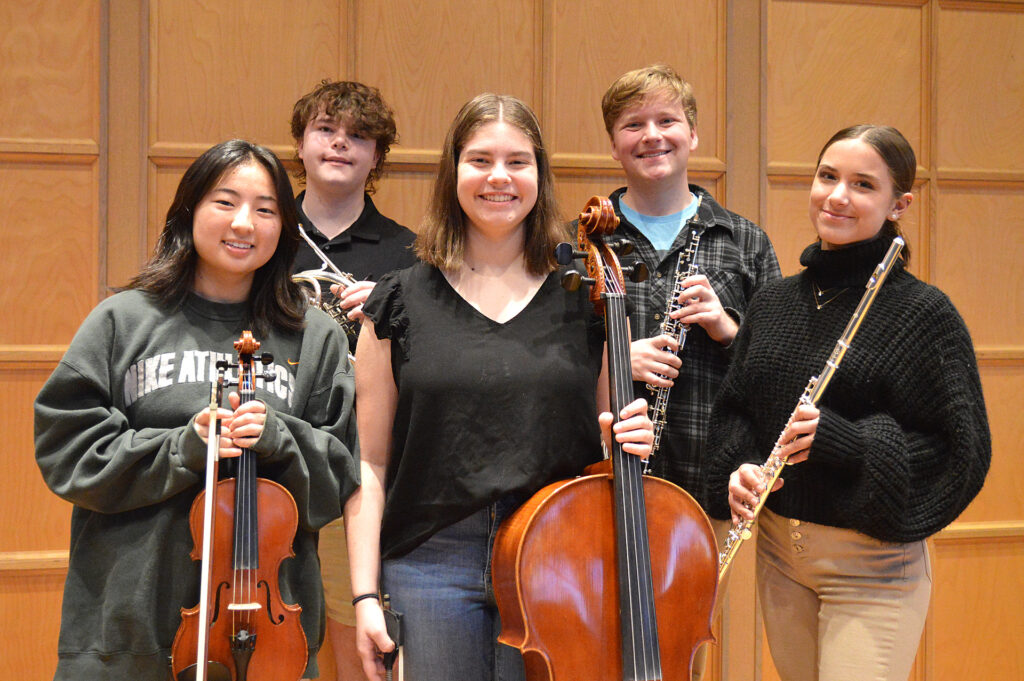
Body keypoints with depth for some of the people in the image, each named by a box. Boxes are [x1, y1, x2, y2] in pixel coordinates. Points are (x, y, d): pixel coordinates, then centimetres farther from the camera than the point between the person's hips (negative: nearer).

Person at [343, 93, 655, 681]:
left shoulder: (585, 300, 6)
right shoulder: (402, 302, 4)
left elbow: (606, 450, 15)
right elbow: (369, 464, 3)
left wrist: (632, 439, -7)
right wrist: (365, 595, -3)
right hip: (432, 563, 0)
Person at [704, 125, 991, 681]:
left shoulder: (922, 312, -11)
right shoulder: (773, 302, 7)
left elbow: (963, 450, -13)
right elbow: (734, 407, 15)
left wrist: (841, 440, -23)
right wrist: (740, 467, -6)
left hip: (873, 565, -5)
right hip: (777, 550, 6)